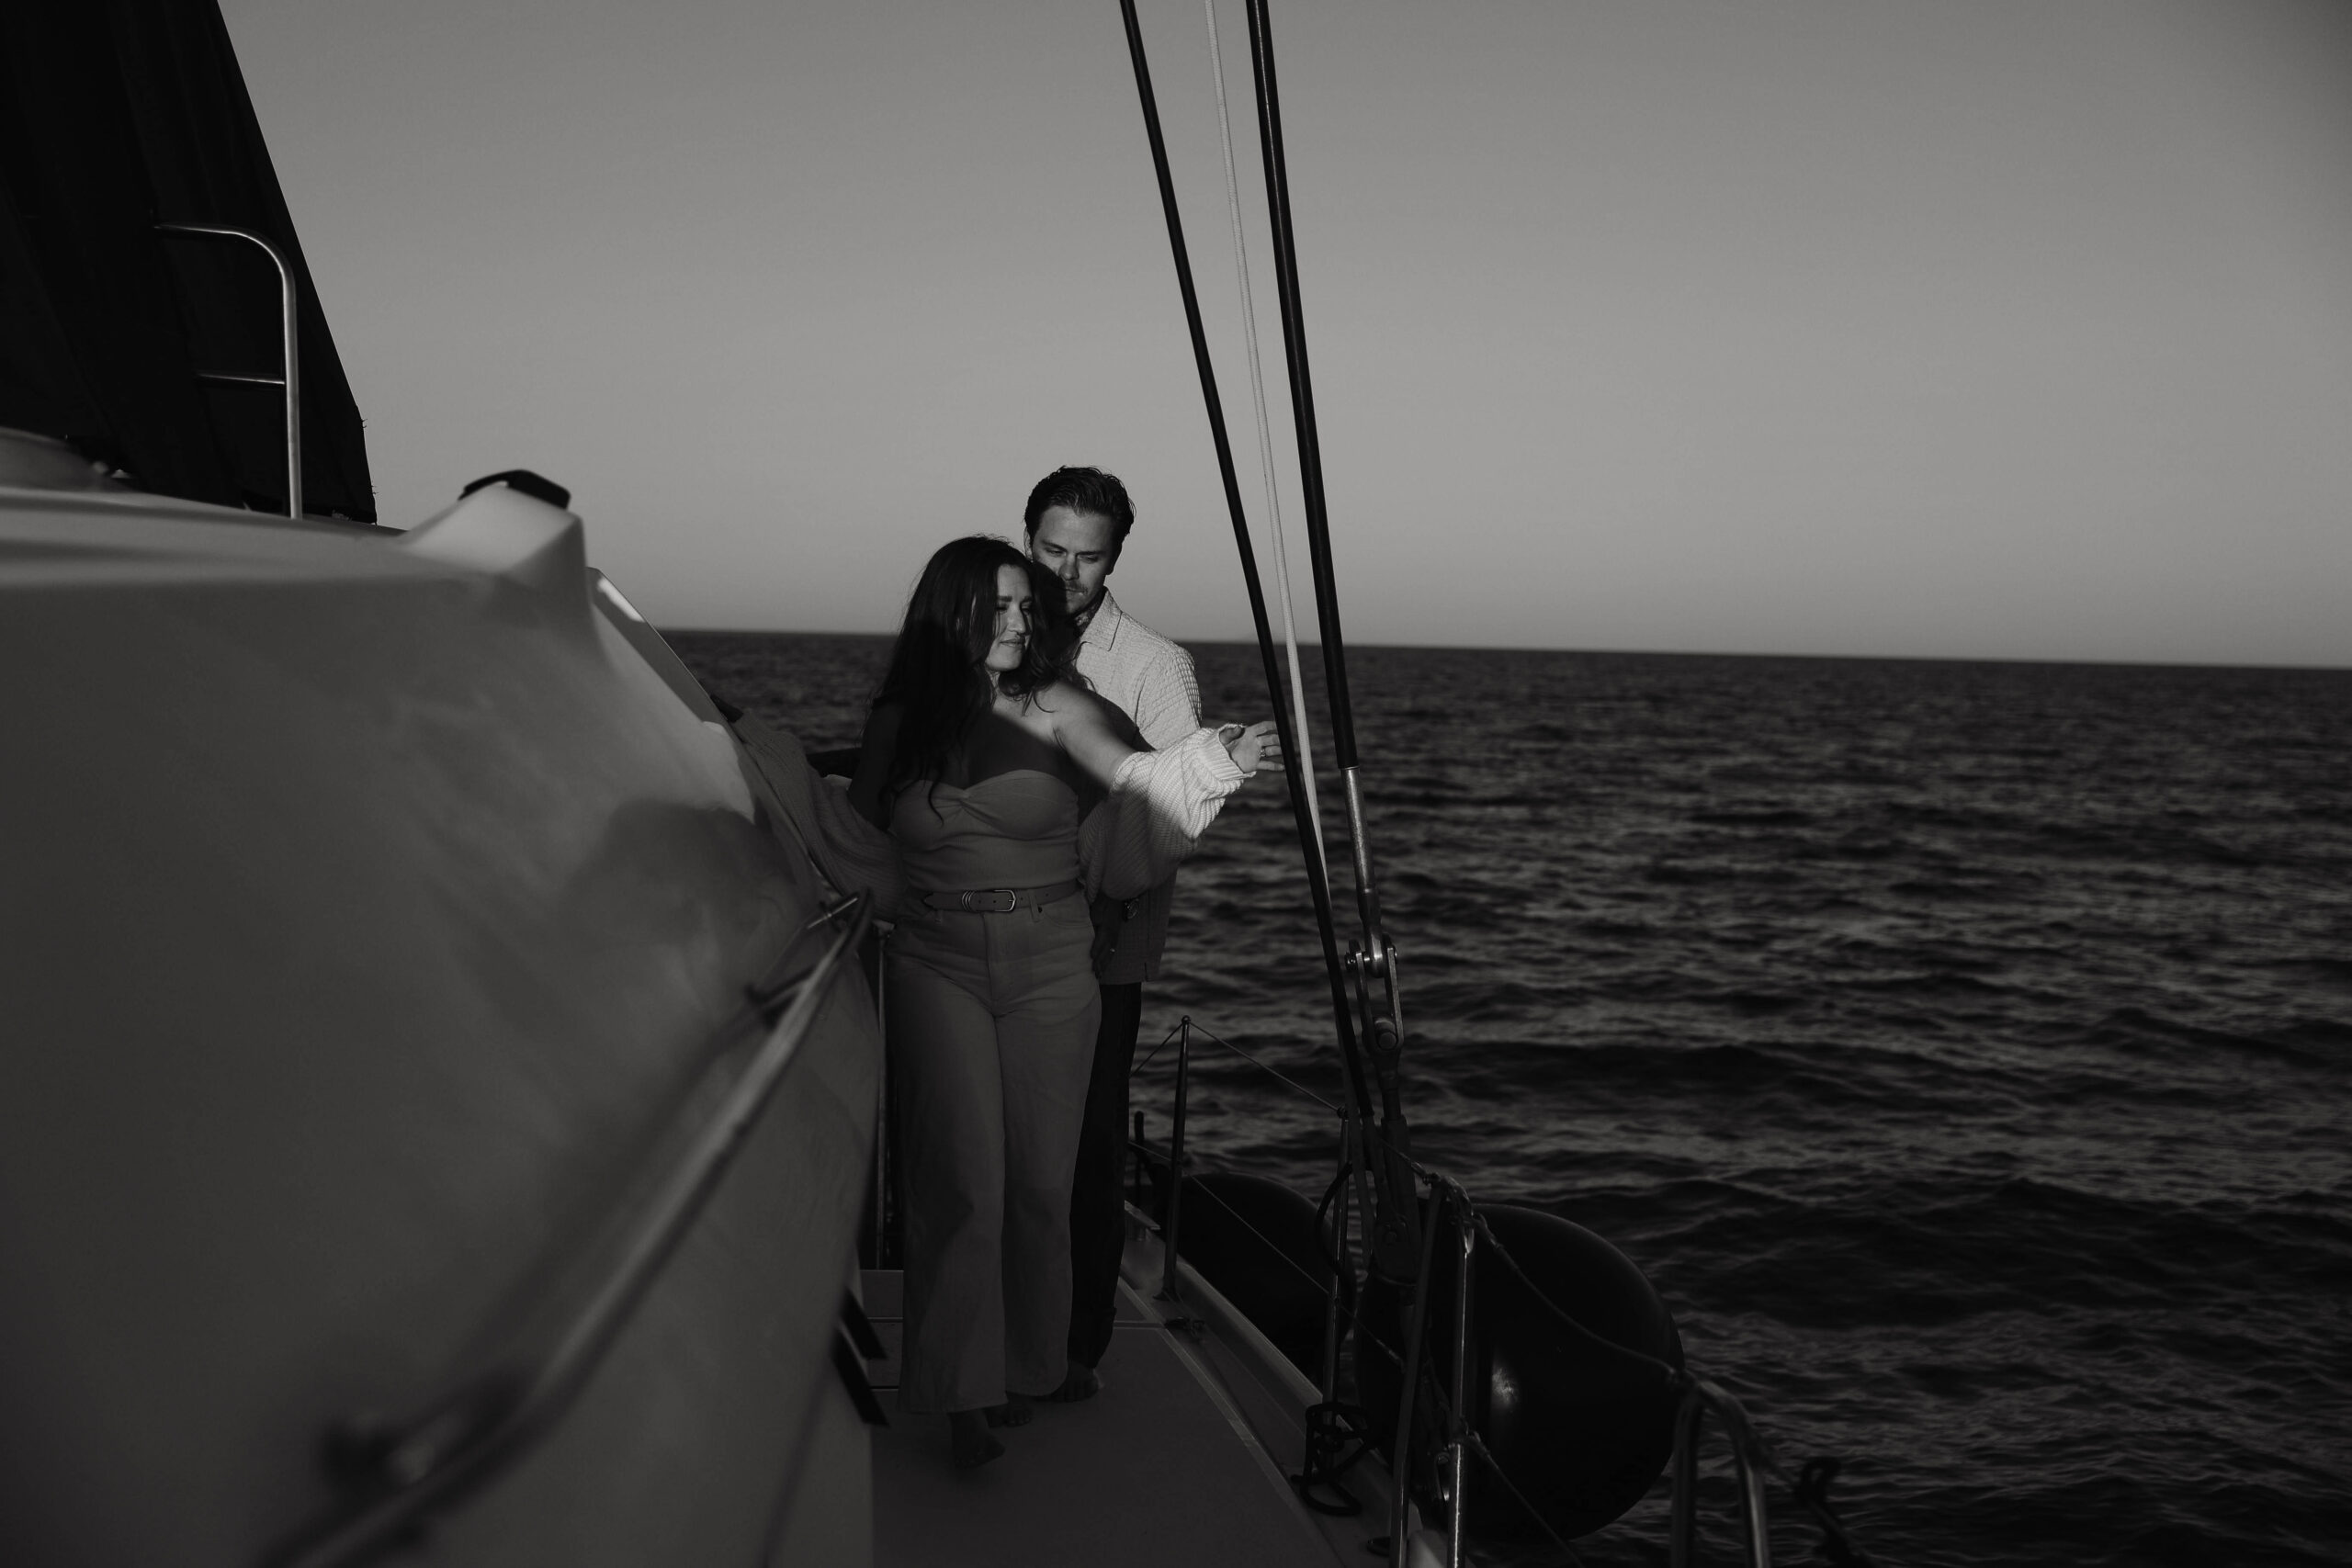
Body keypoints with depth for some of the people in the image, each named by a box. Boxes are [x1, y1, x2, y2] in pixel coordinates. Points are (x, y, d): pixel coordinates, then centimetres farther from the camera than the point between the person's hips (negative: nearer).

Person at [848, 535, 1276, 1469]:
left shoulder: (1056, 710, 0)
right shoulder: (897, 724, 4)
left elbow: (1132, 777, -15)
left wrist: (1216, 760, -30)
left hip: (1051, 971, 0)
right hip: (936, 970, 0)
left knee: (1040, 1182, 7)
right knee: (962, 1180, -4)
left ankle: (1026, 1370, 26)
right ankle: (963, 1392, 9)